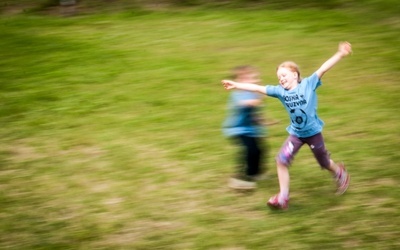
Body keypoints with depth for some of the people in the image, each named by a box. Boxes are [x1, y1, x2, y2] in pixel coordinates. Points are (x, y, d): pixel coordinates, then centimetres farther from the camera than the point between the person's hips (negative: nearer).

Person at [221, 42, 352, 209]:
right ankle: (283, 198, -2)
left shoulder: (308, 84, -14)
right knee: (281, 161, -10)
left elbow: (323, 69, -24)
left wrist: (340, 54, -34)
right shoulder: (280, 91, -5)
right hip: (296, 134, 3)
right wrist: (236, 85, -9)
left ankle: (340, 173, 47)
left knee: (324, 163, 13)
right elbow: (258, 88, -5)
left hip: (313, 132, -3)